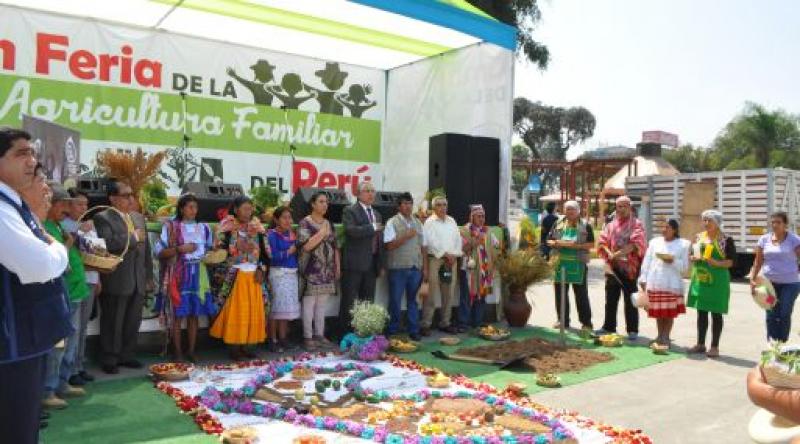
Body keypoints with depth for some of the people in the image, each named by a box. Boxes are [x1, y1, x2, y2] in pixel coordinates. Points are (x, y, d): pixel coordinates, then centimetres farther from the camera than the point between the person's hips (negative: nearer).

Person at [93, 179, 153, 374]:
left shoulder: (138, 218, 15)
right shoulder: (103, 218, -7)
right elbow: (108, 244, -24)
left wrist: (149, 276, 16)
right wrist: (133, 237, -14)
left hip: (138, 281, 6)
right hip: (116, 282, -6)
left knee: (133, 322, 12)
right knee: (113, 323, 4)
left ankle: (126, 356, 25)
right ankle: (110, 360, 15)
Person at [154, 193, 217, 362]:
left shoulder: (203, 228, 11)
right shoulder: (170, 227, -1)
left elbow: (210, 251, 17)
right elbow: (159, 251, -6)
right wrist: (180, 249, -16)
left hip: (198, 275, 3)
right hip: (178, 275, -3)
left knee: (194, 314, 5)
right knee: (177, 315, -1)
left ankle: (191, 351, 15)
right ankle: (178, 352, 9)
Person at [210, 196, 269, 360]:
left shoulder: (258, 228, 10)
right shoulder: (227, 228, -3)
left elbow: (265, 252, 10)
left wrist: (261, 269, -2)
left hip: (253, 275, 4)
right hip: (234, 276, -4)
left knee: (253, 311, 5)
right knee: (234, 311, -3)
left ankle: (245, 345, 15)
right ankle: (233, 347, 7)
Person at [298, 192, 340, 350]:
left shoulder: (328, 223, 14)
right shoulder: (305, 223, -5)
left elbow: (335, 247, 16)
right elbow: (306, 246, -18)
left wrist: (338, 266, 11)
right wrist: (322, 233, -14)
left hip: (327, 271, 6)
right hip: (312, 271, -6)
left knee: (322, 304, 10)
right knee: (309, 304, -2)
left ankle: (319, 334, 18)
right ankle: (308, 336, 5)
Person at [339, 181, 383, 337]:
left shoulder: (377, 214, 18)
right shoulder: (350, 211, -4)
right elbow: (351, 230, -23)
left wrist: (380, 263, 17)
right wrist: (372, 228, -16)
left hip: (371, 264, 7)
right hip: (354, 265, -7)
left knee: (368, 301, 11)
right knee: (349, 301, -2)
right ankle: (344, 334, 5)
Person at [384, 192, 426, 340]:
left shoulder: (417, 223, 12)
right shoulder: (392, 222, -3)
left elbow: (422, 247, 13)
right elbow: (389, 246, -10)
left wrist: (425, 267, 8)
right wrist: (406, 236, -18)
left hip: (415, 268, 4)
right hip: (398, 268, -4)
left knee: (413, 300, 11)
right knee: (395, 301, 2)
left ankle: (414, 331, 18)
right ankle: (392, 331, 14)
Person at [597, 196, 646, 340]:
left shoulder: (636, 224, 0)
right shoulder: (610, 225, 13)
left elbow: (636, 244, -14)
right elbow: (602, 243, 5)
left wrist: (618, 253, -23)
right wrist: (609, 254, -15)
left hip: (630, 267, -4)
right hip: (613, 267, 4)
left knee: (630, 300, 0)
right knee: (610, 298, 9)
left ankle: (632, 330, 7)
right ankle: (609, 327, 18)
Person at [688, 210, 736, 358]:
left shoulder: (726, 240, -5)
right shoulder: (698, 237, 10)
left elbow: (731, 261, -7)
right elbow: (692, 256, 15)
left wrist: (717, 263, -24)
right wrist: (693, 258, -7)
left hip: (717, 281, -5)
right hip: (700, 279, 5)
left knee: (716, 313, 3)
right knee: (701, 312, 11)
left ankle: (715, 346, 11)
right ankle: (700, 343, 20)